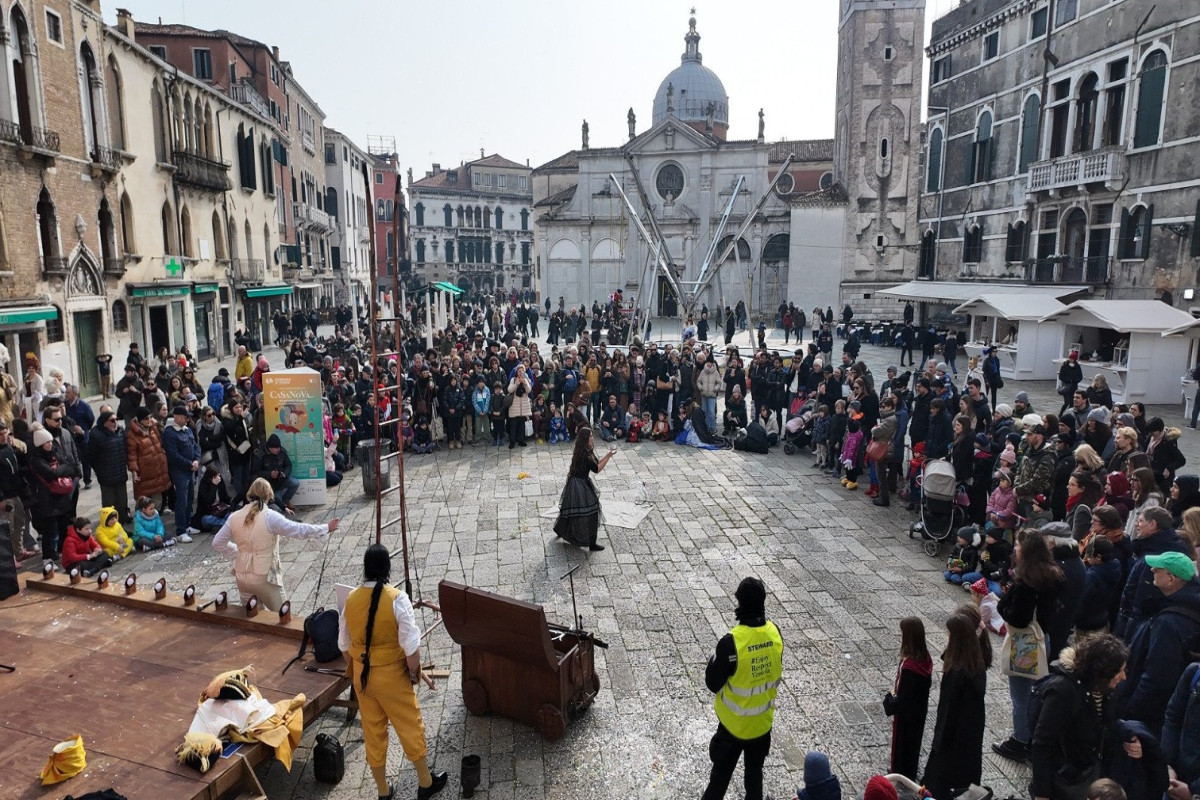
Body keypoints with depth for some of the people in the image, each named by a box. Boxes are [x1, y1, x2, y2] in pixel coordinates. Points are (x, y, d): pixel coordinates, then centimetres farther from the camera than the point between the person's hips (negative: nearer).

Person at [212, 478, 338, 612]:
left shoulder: (235, 517, -3)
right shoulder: (270, 517, -17)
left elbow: (217, 543, 6)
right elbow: (298, 530, -16)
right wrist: (325, 529, -7)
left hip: (242, 577, 5)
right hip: (265, 577, -5)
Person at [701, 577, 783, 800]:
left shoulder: (731, 642, -30)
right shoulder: (775, 633, -14)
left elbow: (713, 684, -19)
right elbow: (776, 673, 3)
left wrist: (714, 659, -4)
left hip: (734, 724, -4)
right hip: (763, 722, 4)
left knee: (721, 774, 16)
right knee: (755, 774, 22)